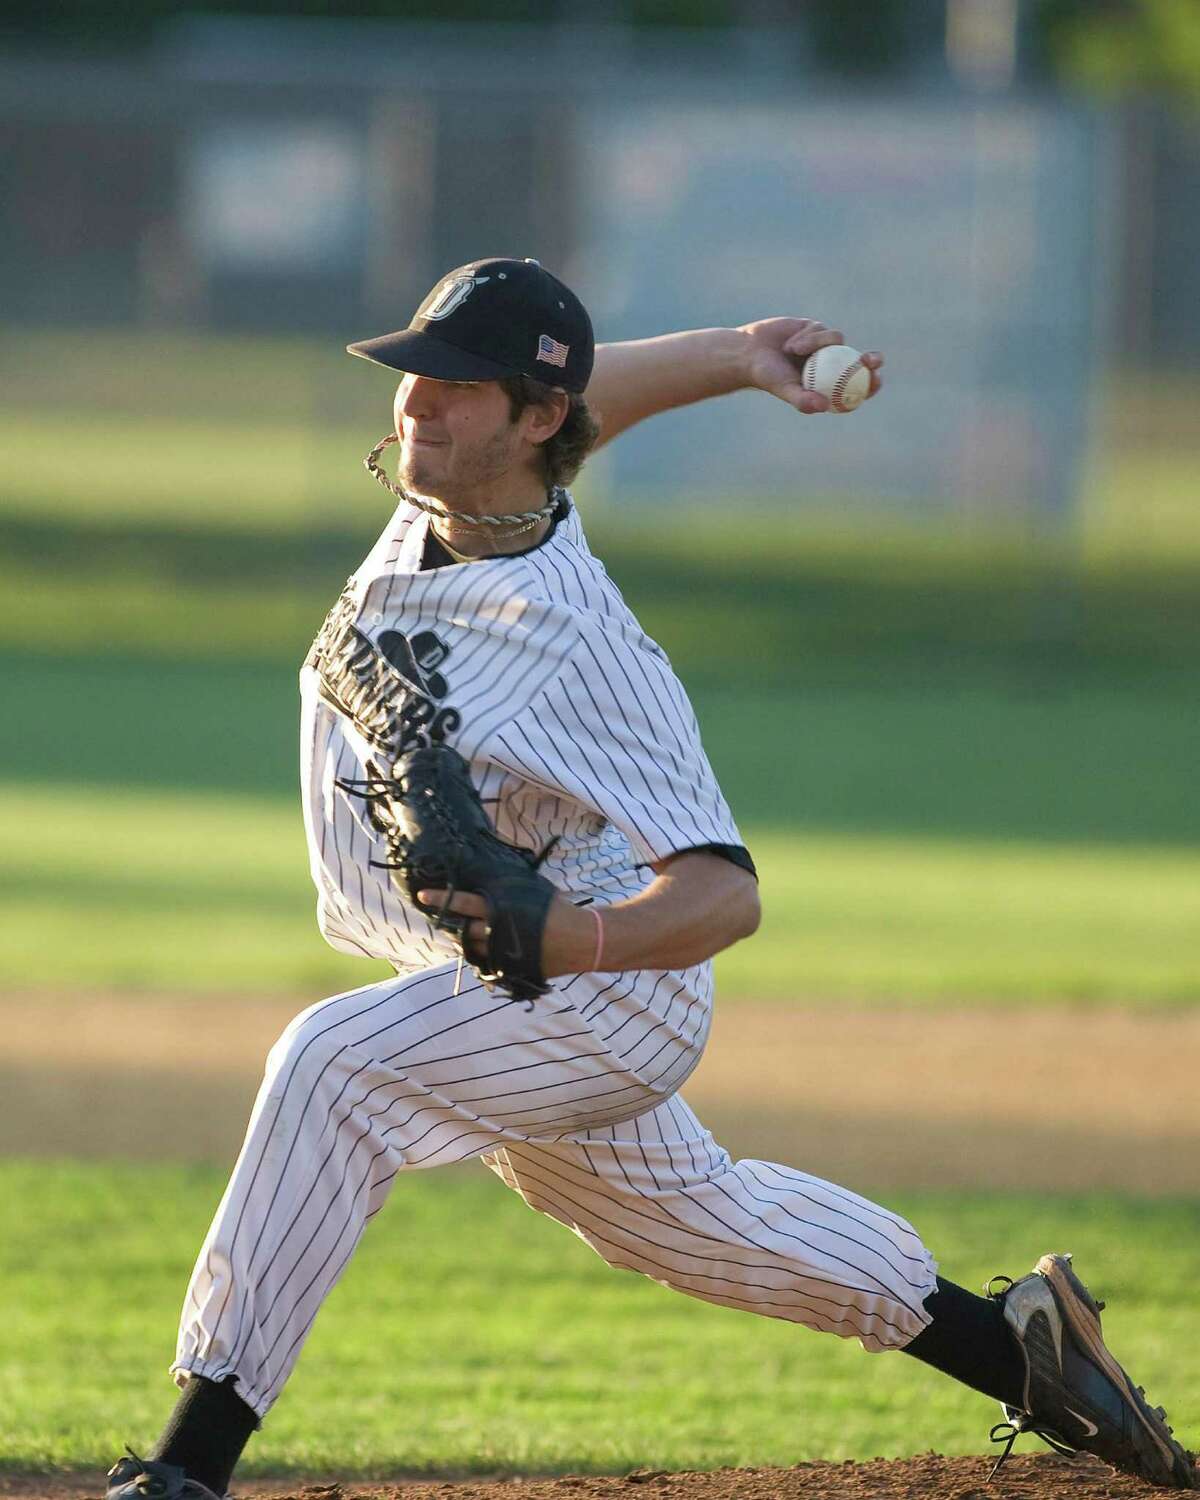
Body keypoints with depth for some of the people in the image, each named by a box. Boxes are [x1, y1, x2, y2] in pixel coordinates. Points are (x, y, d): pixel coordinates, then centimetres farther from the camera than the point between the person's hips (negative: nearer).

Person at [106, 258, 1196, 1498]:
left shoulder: (579, 641, -31)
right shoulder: (442, 495, -9)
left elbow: (724, 893, -32)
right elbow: (591, 389, 14)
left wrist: (557, 935, -51)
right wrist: (736, 358, -3)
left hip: (607, 982, -9)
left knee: (334, 1064, -32)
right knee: (684, 1214, 27)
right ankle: (1014, 1339, 45)